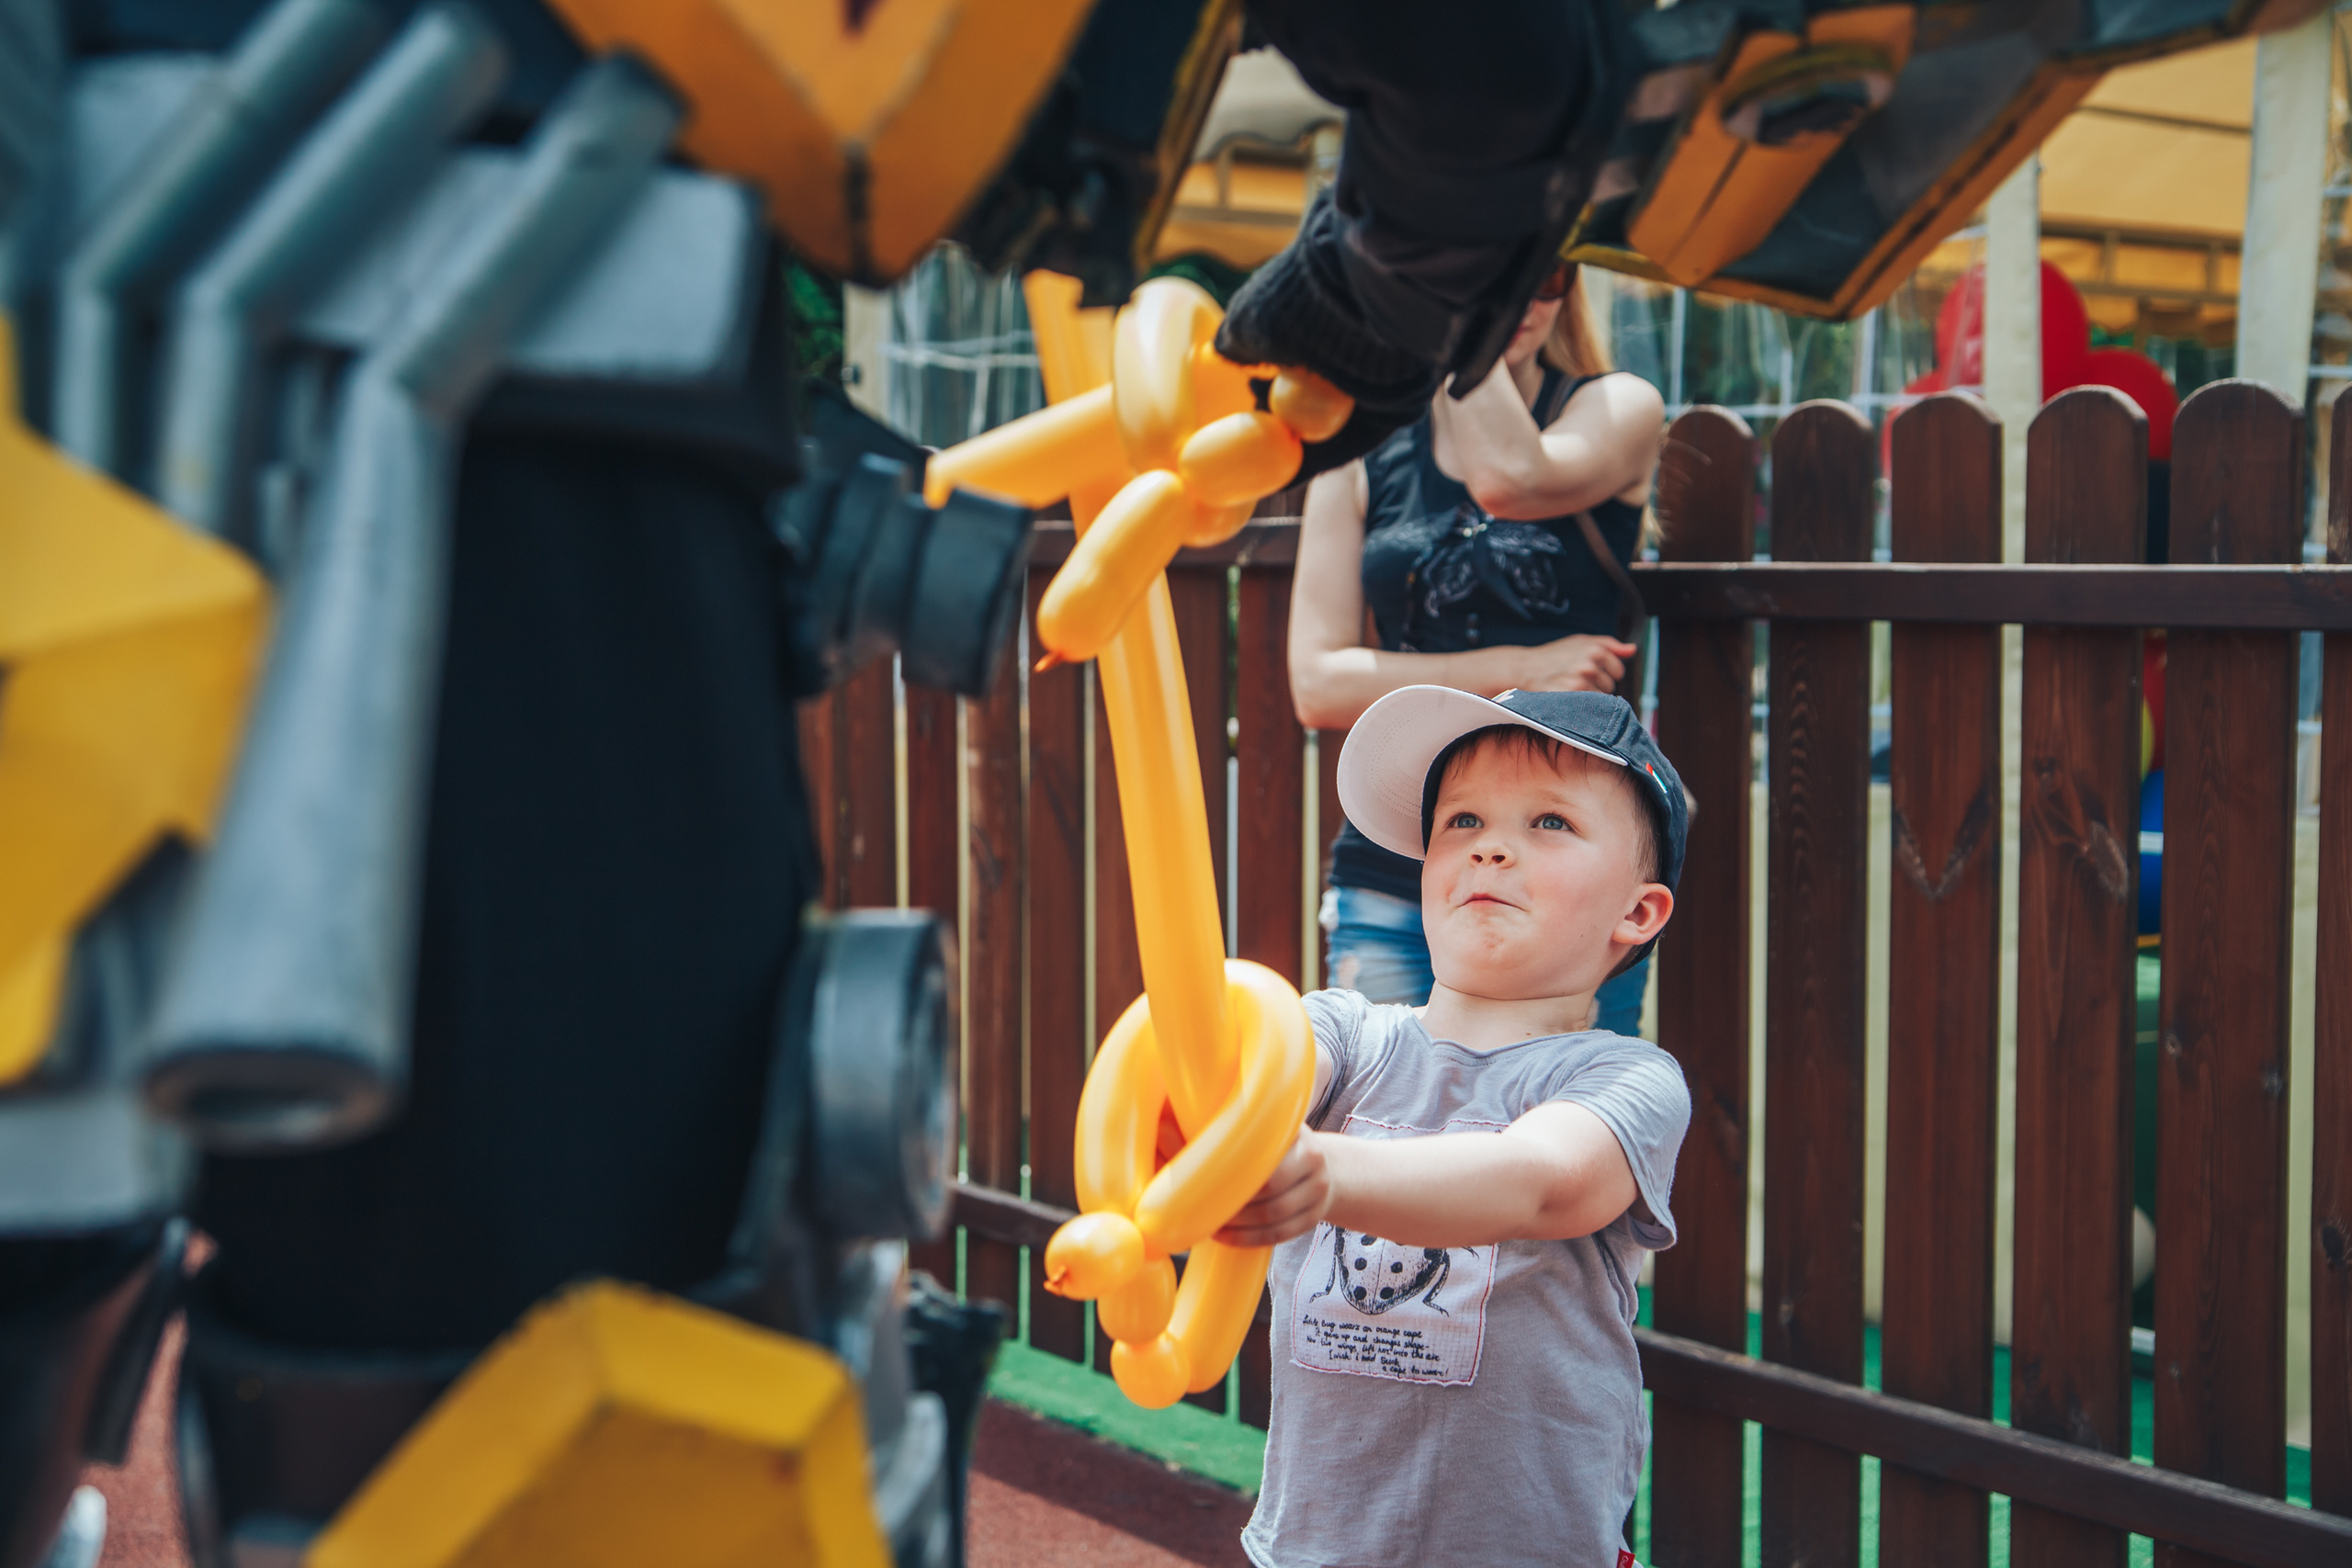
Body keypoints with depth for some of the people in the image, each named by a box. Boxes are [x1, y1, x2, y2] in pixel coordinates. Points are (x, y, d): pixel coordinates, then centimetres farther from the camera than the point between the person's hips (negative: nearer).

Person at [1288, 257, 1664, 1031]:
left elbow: (1510, 480, -20)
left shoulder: (1617, 409, 4)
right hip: (1393, 874, 2)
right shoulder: (1362, 448, 8)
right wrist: (1514, 672, -11)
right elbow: (1317, 683, -1)